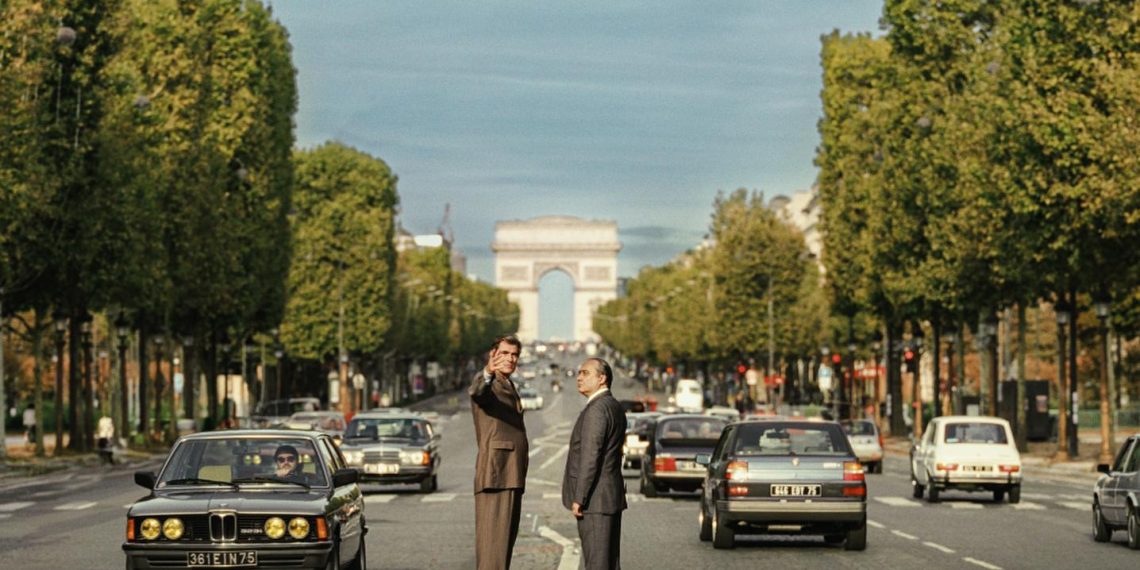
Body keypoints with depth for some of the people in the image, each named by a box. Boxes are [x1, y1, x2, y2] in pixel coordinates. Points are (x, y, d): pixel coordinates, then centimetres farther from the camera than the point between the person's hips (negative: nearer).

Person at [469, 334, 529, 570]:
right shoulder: (486, 380, -6)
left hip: (512, 475, 10)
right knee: (494, 536, -14)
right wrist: (488, 373, -54)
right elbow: (476, 392, -32)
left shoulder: (509, 386, 23)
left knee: (506, 536, 11)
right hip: (496, 473, -10)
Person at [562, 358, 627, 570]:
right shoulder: (615, 408, 16)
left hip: (595, 499, -10)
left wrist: (578, 498, -18)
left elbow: (590, 457, -20)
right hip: (612, 496, 10)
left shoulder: (596, 409, -15)